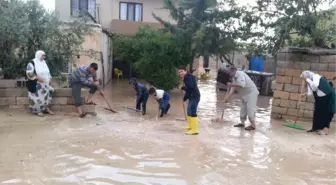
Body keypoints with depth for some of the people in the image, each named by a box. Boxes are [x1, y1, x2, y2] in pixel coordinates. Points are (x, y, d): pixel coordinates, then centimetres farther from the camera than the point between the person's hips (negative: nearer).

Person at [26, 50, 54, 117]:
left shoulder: (44, 63, 14)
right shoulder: (32, 63, -9)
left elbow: (47, 72, 22)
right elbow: (29, 73, -17)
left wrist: (49, 78, 7)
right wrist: (37, 78, -24)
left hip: (45, 84, 7)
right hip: (36, 85, -7)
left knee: (46, 95, 10)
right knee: (37, 97, -5)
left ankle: (46, 108, 22)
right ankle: (38, 111, 5)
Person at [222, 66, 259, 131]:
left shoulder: (240, 73, -18)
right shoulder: (234, 78, 10)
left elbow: (242, 84, -33)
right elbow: (233, 89, 11)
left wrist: (232, 85, -25)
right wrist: (227, 97, 4)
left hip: (251, 93, -10)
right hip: (245, 94, 10)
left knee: (250, 109, -11)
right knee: (243, 109, 11)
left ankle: (253, 125, -5)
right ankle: (242, 123, 21)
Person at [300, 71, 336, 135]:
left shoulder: (315, 76, -17)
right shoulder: (310, 81, 8)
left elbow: (315, 86, -34)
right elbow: (311, 92, 7)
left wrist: (307, 79, -27)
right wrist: (305, 94, -8)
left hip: (327, 96, -9)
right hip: (320, 98, 9)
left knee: (325, 112, -8)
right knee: (317, 112, 9)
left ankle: (325, 129, -6)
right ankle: (316, 127, 17)